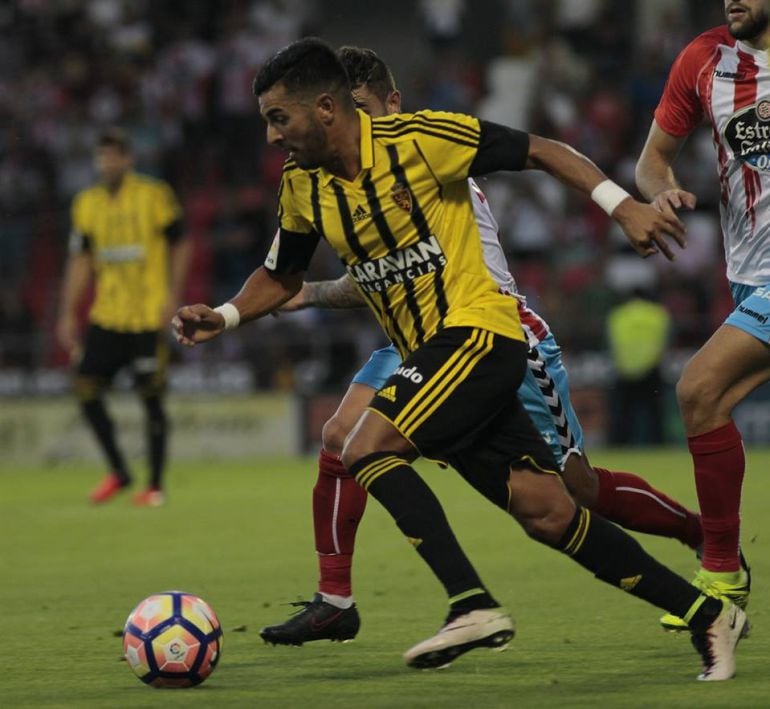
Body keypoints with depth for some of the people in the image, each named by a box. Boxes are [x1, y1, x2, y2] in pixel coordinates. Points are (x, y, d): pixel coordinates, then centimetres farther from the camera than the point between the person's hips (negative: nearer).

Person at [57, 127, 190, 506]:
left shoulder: (154, 195, -4)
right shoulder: (87, 203, 8)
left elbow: (178, 247, 1)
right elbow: (80, 261, 13)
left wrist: (173, 296, -8)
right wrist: (68, 314, 8)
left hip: (149, 317, -4)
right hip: (106, 316, 4)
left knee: (151, 397, -3)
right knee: (86, 388, -4)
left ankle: (155, 485, 8)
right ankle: (118, 471, 12)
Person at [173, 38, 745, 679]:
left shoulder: (420, 138, -14)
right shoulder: (302, 186, 5)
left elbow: (541, 152, -7)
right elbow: (282, 277, 21)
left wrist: (622, 205, -16)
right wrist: (223, 318, 3)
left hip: (478, 330, -7)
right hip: (430, 354, 7)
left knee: (367, 448, -22)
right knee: (548, 512, 0)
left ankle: (473, 605, -22)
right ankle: (707, 613, 8)